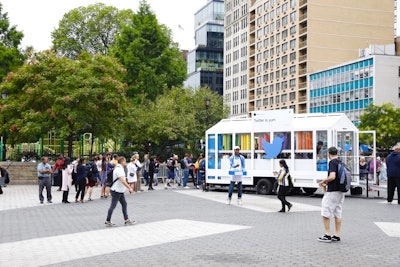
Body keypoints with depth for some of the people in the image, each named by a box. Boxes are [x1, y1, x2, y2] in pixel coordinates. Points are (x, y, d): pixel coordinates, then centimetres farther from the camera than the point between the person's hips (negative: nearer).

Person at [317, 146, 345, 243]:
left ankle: (327, 235, -1)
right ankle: (337, 235, 13)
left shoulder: (332, 162, -14)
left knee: (325, 213, -1)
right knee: (338, 214, 11)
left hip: (332, 191, -9)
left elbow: (332, 177, -25)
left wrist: (323, 181, -8)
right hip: (341, 191, 9)